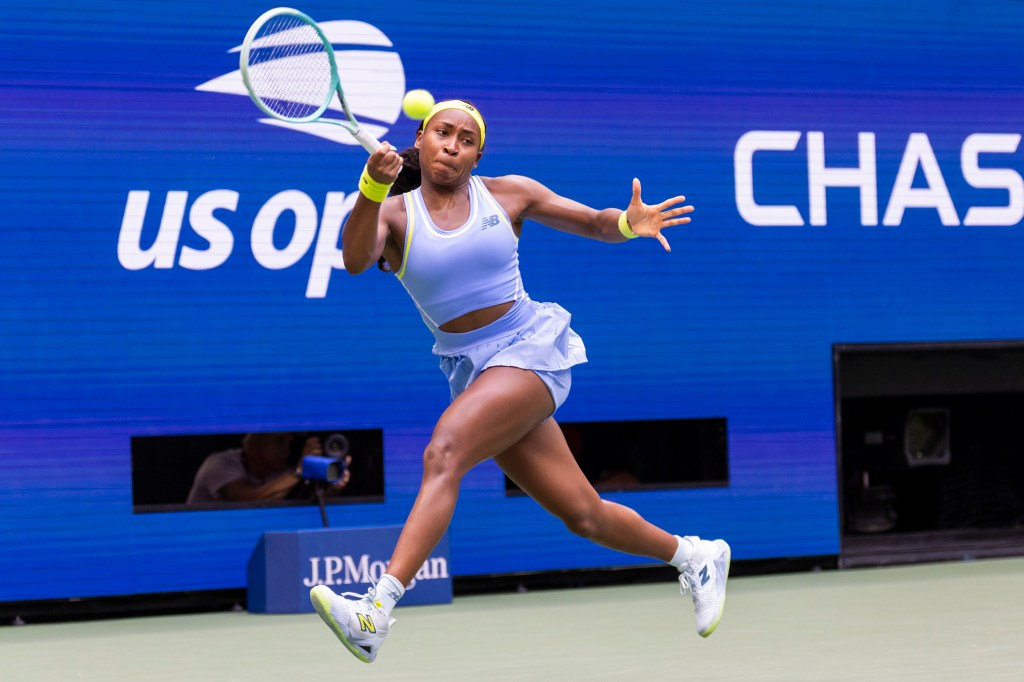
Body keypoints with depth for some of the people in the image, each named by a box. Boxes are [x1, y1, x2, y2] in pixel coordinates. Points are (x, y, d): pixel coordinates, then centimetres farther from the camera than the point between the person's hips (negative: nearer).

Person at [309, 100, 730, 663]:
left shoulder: (507, 194, 3)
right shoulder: (393, 214, 3)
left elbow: (594, 222, 11)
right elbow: (355, 259, -19)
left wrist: (628, 223, -13)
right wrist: (371, 187, -37)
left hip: (530, 348, -3)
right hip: (470, 370, 3)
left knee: (443, 453, -28)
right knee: (584, 516, 6)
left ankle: (375, 614, -36)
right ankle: (694, 555, 34)